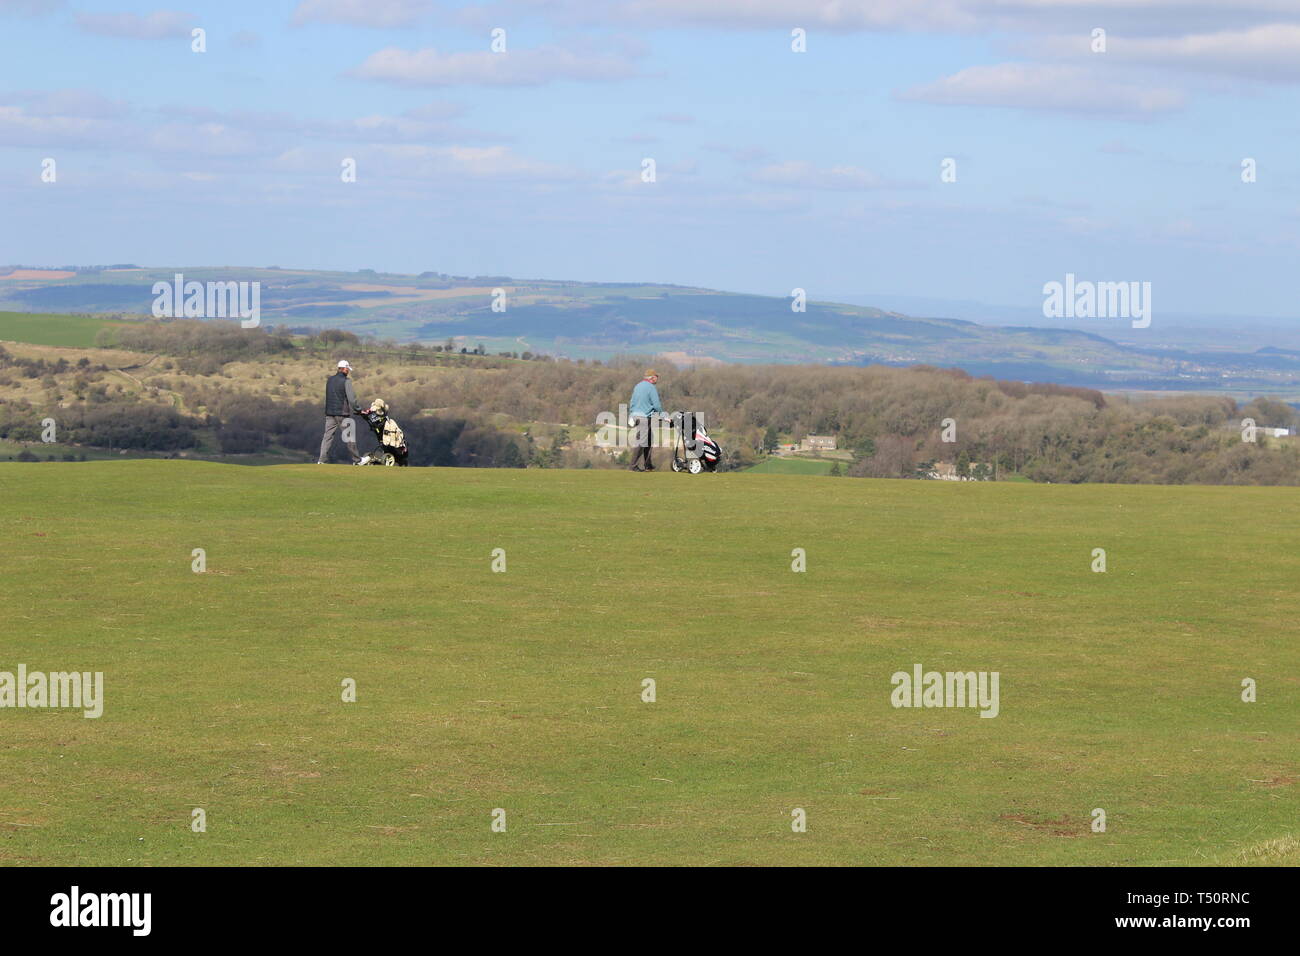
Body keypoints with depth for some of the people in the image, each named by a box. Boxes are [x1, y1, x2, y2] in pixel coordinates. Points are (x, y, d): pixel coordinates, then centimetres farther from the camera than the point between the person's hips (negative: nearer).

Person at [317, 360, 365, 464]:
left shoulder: (329, 380, 10)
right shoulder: (346, 381, -9)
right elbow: (351, 398, -13)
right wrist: (358, 410, -2)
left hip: (329, 412, 5)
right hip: (342, 413, -5)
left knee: (328, 436, 4)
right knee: (349, 436, 3)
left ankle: (321, 459, -5)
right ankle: (356, 460, 11)